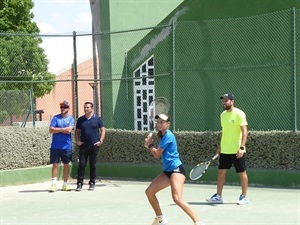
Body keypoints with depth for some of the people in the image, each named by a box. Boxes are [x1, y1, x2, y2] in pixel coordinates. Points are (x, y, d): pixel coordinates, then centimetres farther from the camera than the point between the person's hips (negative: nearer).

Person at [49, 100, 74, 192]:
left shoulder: (71, 118, 3)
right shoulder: (55, 118, 4)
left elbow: (69, 130, -12)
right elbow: (51, 130, -6)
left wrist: (57, 129, -5)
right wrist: (63, 129, -7)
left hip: (66, 146, 1)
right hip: (55, 146, 0)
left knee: (66, 165, 7)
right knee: (55, 164, -3)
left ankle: (65, 184, 16)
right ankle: (54, 184, -3)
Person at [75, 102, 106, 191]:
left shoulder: (97, 119, 4)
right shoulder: (80, 120, 9)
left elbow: (103, 130, 6)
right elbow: (77, 131, 14)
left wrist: (101, 141, -5)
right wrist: (77, 141, -1)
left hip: (94, 146, -1)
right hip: (83, 146, 1)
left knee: (93, 165, 4)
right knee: (81, 164, -4)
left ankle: (92, 183, 13)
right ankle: (79, 183, -2)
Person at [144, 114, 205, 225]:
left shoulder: (168, 136, -13)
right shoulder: (163, 136, 15)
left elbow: (157, 154, -10)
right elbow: (158, 154, 19)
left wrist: (150, 145, 8)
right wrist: (150, 145, 3)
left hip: (176, 169, -10)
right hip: (168, 171, 10)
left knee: (177, 198, -25)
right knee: (149, 192, 10)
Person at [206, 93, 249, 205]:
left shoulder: (239, 114, -12)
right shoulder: (223, 115, 11)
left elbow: (244, 132, -16)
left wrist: (242, 147, -25)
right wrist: (220, 146, 18)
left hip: (237, 150, -7)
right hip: (225, 150, 7)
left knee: (242, 173, 1)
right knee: (221, 172, 7)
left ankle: (244, 197, 9)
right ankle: (218, 196, 13)